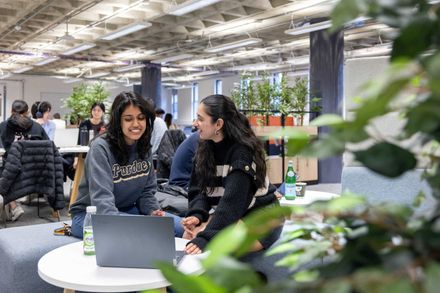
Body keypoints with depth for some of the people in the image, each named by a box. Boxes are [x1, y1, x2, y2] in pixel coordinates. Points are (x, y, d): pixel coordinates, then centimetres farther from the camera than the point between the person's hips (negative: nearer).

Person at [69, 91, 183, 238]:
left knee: (179, 226, -12)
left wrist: (153, 211, -15)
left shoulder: (144, 148, 1)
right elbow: (102, 198, -31)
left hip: (126, 210, 6)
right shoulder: (101, 147, -19)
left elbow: (147, 190, 6)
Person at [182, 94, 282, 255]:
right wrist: (196, 215, -21)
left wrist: (206, 238, -40)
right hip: (231, 216, 6)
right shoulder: (204, 148, -1)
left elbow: (232, 201, -32)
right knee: (190, 233, -19)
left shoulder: (243, 152, -23)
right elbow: (198, 188, -1)